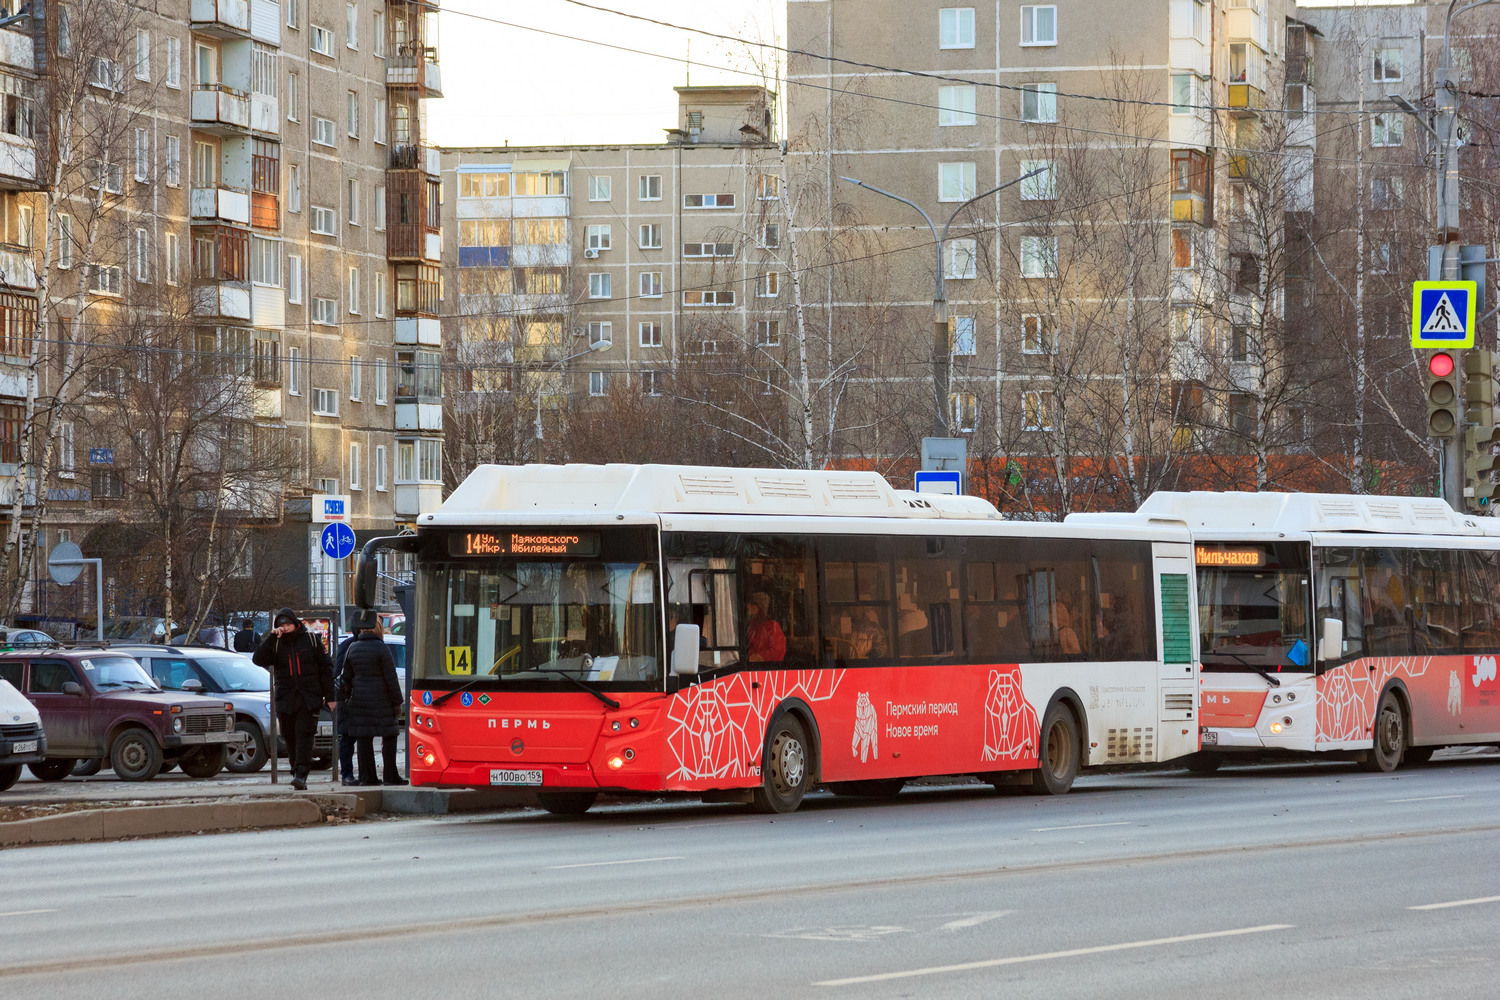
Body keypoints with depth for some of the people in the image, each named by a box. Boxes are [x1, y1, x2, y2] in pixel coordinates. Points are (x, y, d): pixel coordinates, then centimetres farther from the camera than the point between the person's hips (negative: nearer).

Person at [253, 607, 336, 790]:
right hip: (285, 698, 3)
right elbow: (259, 659, -8)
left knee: (304, 735, -14)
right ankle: (298, 773, 13)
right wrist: (272, 638, -15)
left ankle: (301, 774, -21)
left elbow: (326, 668, 7)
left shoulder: (310, 639, 5)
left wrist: (330, 696, 2)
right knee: (291, 738, 4)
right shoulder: (275, 643, 8)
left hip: (309, 698, -3)